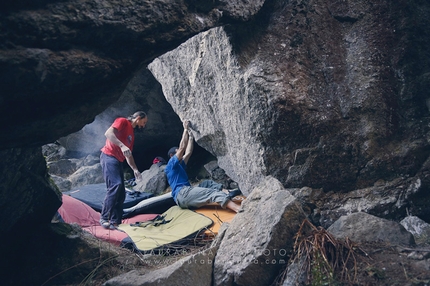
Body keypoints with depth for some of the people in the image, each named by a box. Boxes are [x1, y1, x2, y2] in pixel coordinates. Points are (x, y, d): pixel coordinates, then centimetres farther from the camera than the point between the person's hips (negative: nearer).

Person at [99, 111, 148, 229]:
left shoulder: (132, 133, 23)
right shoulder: (122, 121, -1)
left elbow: (129, 155, 24)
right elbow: (108, 133, -18)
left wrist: (135, 170, 14)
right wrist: (122, 146, -30)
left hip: (118, 161, 9)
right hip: (109, 156, -9)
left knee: (121, 193, 3)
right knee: (115, 185, -24)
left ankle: (115, 222, 6)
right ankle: (104, 218, -18)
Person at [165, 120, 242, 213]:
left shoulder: (180, 166, 31)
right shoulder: (171, 165, 5)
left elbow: (188, 152, 29)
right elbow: (182, 148, -1)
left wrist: (190, 136, 31)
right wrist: (185, 129, 6)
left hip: (186, 193, 10)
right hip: (182, 194, -10)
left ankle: (227, 193, -16)